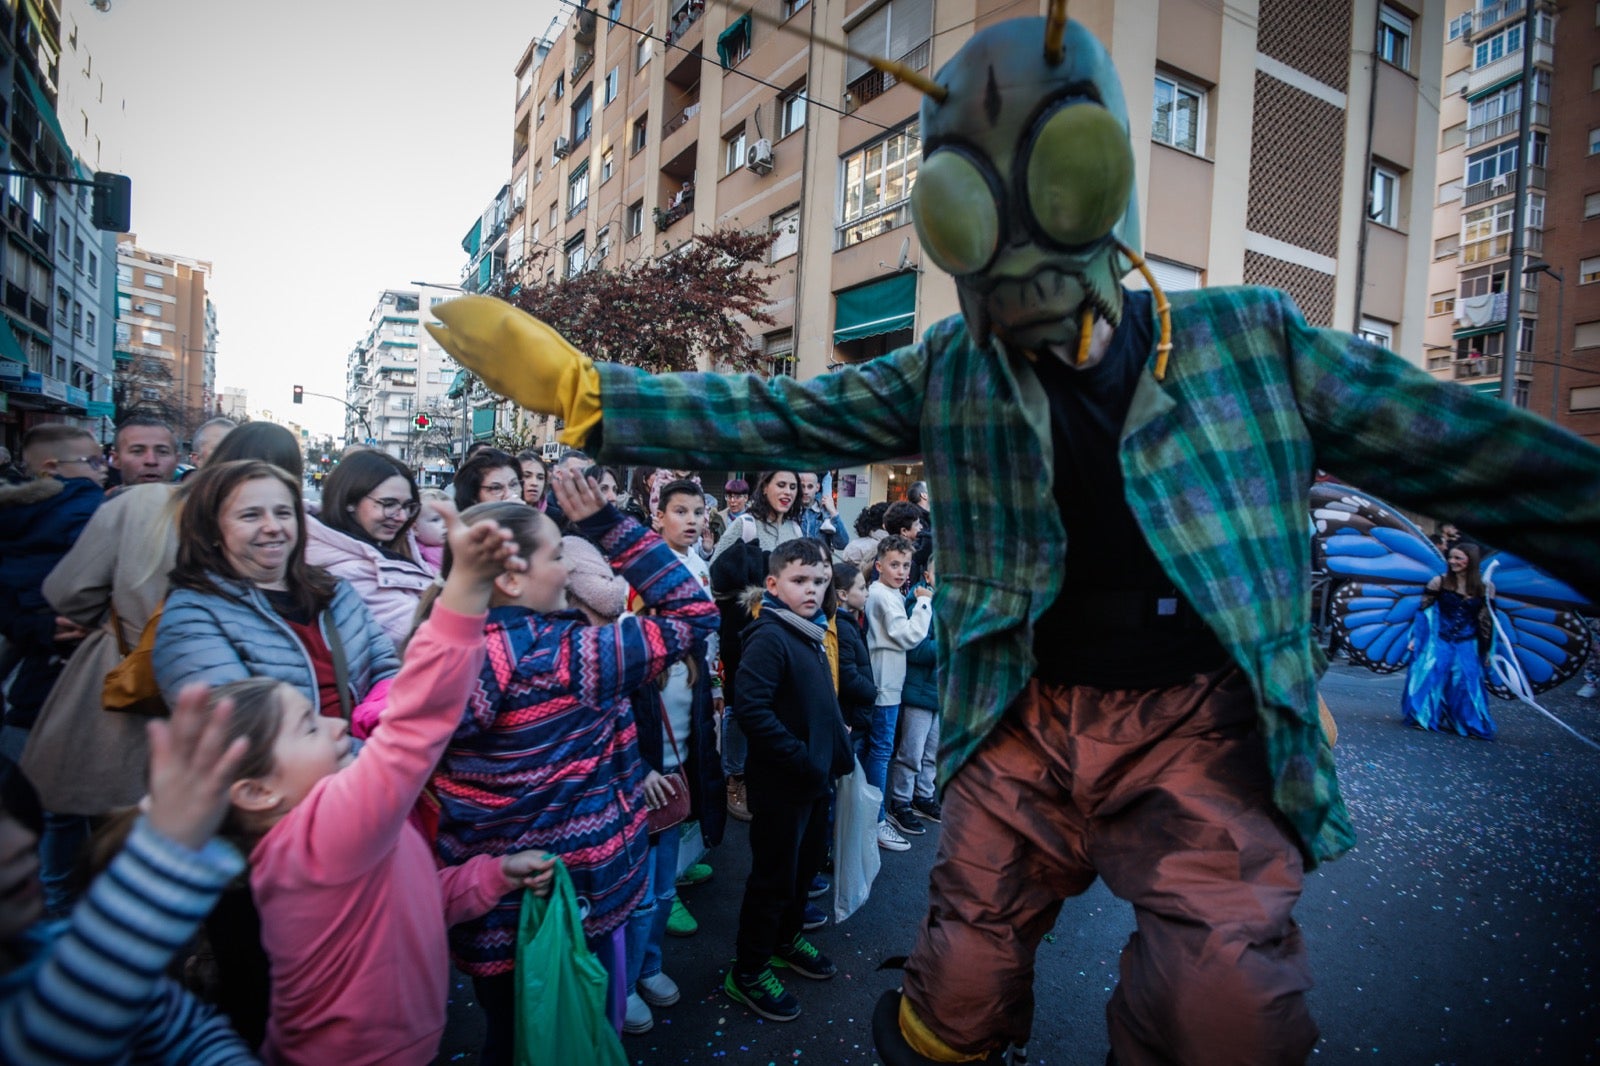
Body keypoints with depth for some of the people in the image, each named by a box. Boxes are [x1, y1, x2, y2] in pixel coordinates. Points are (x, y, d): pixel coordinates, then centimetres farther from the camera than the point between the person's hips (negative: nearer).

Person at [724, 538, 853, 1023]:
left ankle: (786, 938, 44)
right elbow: (751, 709, -29)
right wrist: (803, 759, -24)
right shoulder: (768, 637, -20)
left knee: (807, 865, 22)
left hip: (815, 778, 8)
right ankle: (747, 971, 24)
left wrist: (838, 753, 8)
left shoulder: (812, 635, 8)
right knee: (774, 877, 5)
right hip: (781, 783, -8)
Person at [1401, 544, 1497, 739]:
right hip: (1438, 641, -1)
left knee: (1466, 684, 2)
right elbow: (1423, 611, 0)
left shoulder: (1485, 587, -1)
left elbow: (1487, 621, 4)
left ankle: (1469, 724, 17)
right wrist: (1415, 637, -3)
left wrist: (1487, 650, 6)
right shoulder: (1440, 582, -4)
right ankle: (1423, 717, 12)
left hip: (1467, 646, 1)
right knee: (1429, 677, -2)